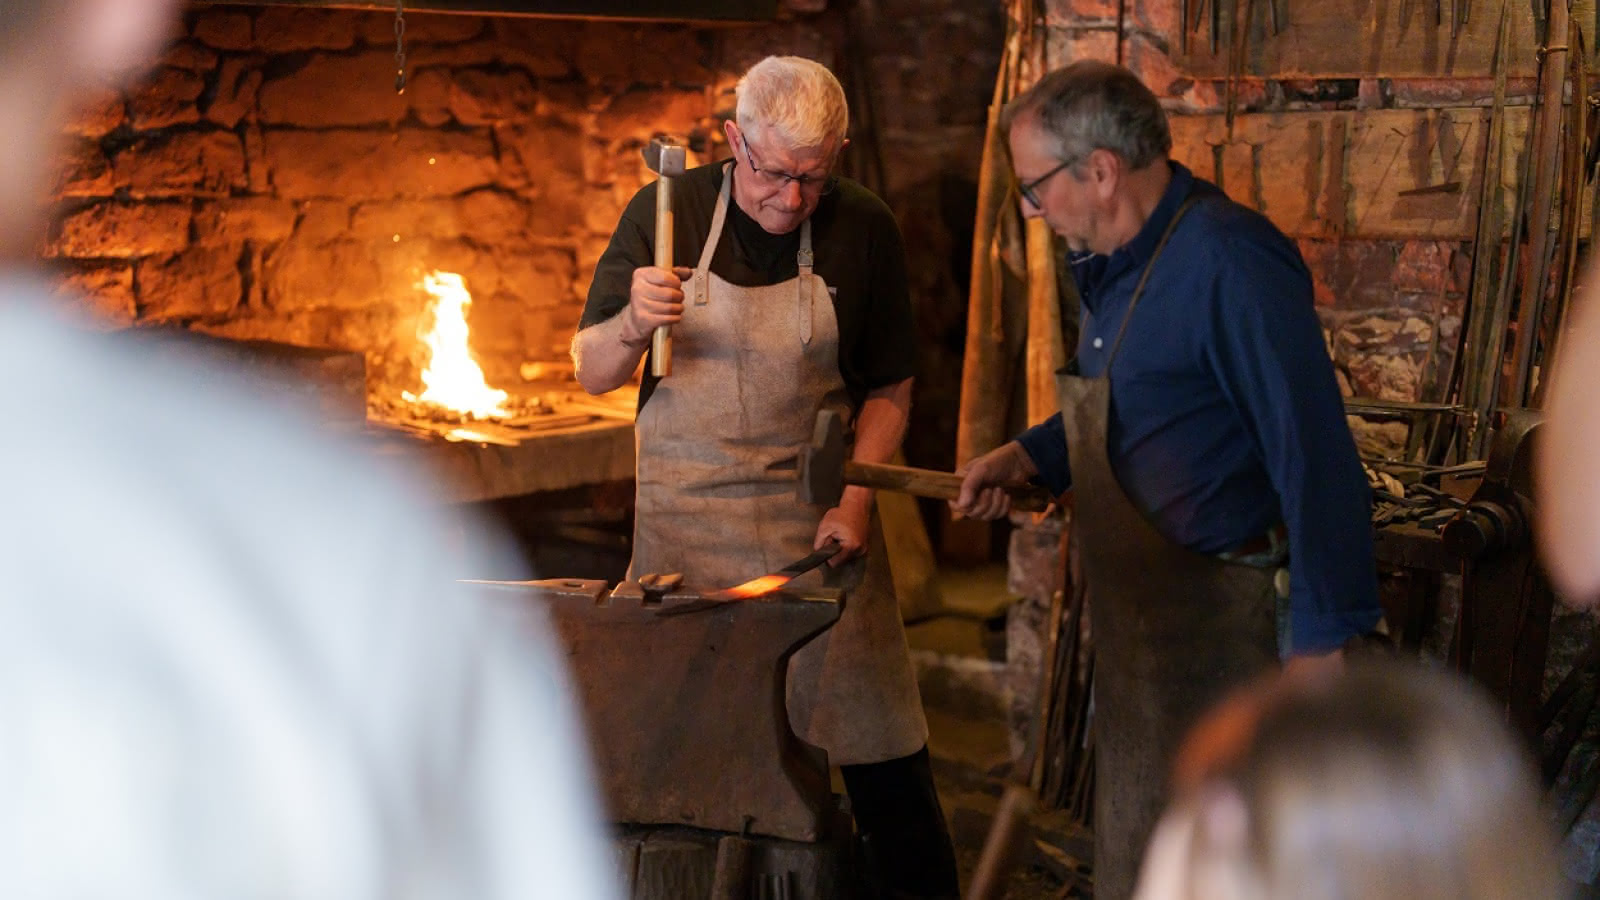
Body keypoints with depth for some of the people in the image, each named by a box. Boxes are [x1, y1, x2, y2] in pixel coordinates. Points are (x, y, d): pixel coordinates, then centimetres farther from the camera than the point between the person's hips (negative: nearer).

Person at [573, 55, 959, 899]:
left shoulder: (864, 228, -2)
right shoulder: (666, 213, -4)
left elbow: (888, 388, 6)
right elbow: (592, 373, 0)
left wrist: (855, 500, -7)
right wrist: (635, 323, -21)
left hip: (817, 516, 0)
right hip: (684, 513, 0)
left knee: (879, 739, -1)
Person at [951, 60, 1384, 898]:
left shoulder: (1229, 263, -21)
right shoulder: (1115, 263, 9)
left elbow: (1314, 457, -23)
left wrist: (1320, 641, -23)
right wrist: (1024, 457, 12)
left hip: (1215, 619, -10)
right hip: (1136, 606, 10)